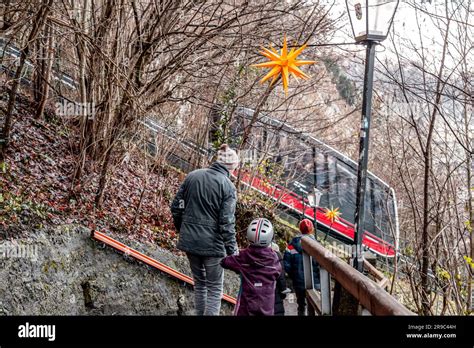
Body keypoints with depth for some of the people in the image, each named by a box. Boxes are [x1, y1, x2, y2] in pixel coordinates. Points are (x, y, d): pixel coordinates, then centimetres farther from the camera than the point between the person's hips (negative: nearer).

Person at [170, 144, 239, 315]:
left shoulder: (192, 176, 2)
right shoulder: (228, 186, -13)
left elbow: (176, 206, 6)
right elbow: (227, 223, -16)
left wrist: (182, 229, 20)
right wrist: (232, 251, -9)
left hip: (189, 241, 5)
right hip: (212, 243, -5)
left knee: (199, 283, 22)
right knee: (215, 288, 8)